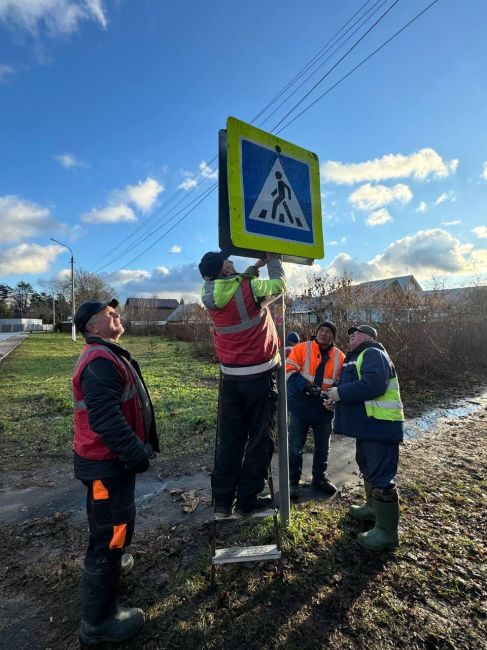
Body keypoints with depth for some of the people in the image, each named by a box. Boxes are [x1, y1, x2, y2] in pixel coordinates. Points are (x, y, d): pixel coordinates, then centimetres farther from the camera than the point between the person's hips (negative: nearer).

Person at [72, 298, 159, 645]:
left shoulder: (105, 355, 11)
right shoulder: (101, 361, -25)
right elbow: (106, 419, -32)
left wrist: (137, 448, 22)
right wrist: (137, 454, -23)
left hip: (109, 458, 11)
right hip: (107, 463, -11)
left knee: (109, 525, 32)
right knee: (112, 532, 5)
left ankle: (109, 562, 57)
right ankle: (99, 621, 25)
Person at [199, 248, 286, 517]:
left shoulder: (210, 295, 0)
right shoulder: (249, 288, -14)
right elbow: (279, 285, 3)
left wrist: (256, 265, 17)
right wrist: (273, 259, 18)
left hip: (230, 377, 5)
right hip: (260, 376, -5)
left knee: (229, 439, 14)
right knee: (259, 439, 9)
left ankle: (222, 500, 23)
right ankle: (247, 501, 19)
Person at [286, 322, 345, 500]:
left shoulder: (339, 356, 3)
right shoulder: (301, 348, -8)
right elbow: (289, 371, -13)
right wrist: (306, 386, -25)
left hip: (324, 408, 4)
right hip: (301, 406, -3)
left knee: (322, 446, 18)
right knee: (296, 447, 5)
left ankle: (320, 478, 38)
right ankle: (293, 481, 22)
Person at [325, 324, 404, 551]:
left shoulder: (373, 354, -14)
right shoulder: (358, 357, 20)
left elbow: (374, 384, -31)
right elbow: (356, 390, 22)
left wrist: (341, 392, -22)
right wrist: (336, 400, 5)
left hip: (380, 426, -11)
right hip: (368, 425, 11)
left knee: (381, 476, -4)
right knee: (366, 466, 24)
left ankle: (386, 532, 8)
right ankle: (373, 507, 43)